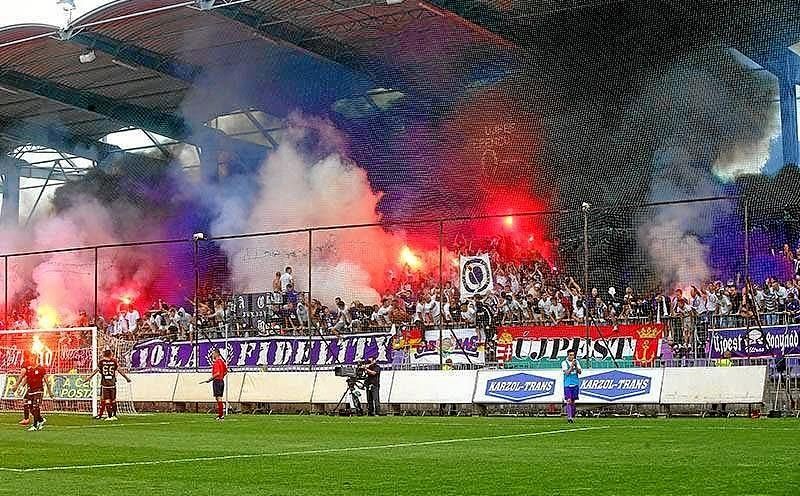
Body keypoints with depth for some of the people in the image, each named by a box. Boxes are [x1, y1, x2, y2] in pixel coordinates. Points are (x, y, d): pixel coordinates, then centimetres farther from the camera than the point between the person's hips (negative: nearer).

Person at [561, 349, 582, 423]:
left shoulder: (576, 362, 8)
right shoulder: (564, 363, -2)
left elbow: (580, 372, 2)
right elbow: (567, 373, -12)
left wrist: (576, 366, -14)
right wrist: (571, 366, -21)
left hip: (575, 384, 4)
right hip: (567, 384, -4)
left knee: (573, 401, 8)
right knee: (569, 401, -12)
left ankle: (573, 417, 14)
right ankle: (569, 417, -17)